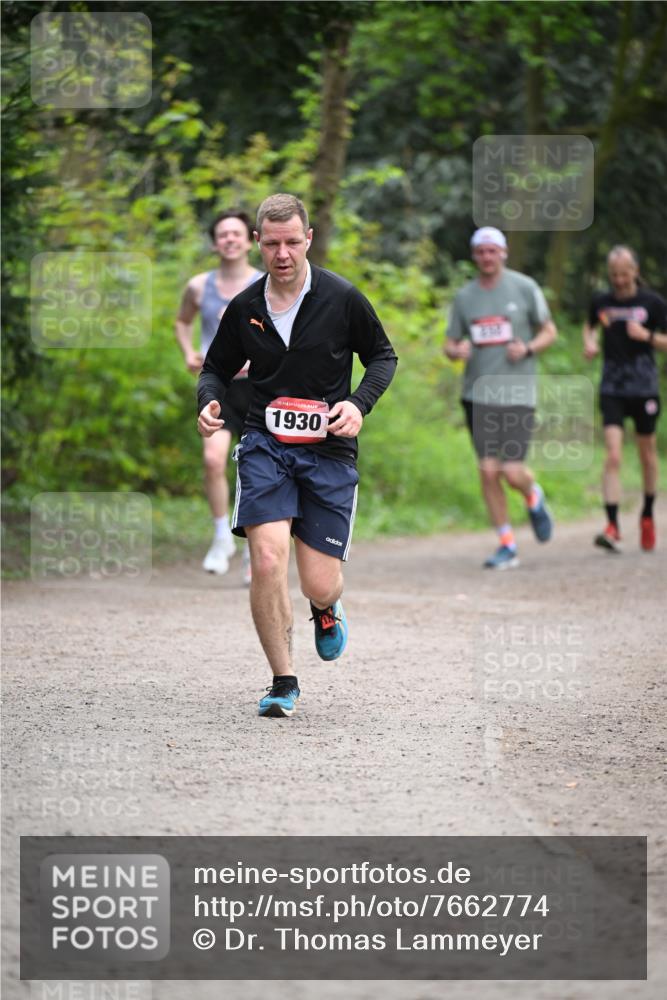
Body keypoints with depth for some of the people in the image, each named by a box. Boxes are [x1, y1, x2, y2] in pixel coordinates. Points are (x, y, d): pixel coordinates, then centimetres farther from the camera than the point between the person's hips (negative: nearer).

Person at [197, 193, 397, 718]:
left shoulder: (343, 298, -4)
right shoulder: (244, 308, 3)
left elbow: (383, 356, 9)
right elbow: (217, 368, 18)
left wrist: (359, 403, -8)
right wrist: (209, 402, -4)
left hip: (328, 449, -1)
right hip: (265, 443, 1)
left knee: (320, 585, -2)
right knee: (268, 561, -19)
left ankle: (327, 610, 39)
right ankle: (284, 682, -4)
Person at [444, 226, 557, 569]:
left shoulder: (524, 288, 1)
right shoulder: (464, 296, 8)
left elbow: (549, 331, 8)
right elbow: (449, 344, 14)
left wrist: (528, 349, -12)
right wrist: (457, 350, -10)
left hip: (517, 395, -2)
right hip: (477, 395, 3)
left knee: (512, 472, -10)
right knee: (488, 471, -3)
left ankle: (534, 499, 25)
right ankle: (506, 545, 8)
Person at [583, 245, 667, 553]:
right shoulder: (601, 301, 4)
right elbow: (590, 325, 25)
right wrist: (589, 341, 4)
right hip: (612, 387, 1)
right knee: (612, 456, -13)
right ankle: (612, 527, -19)